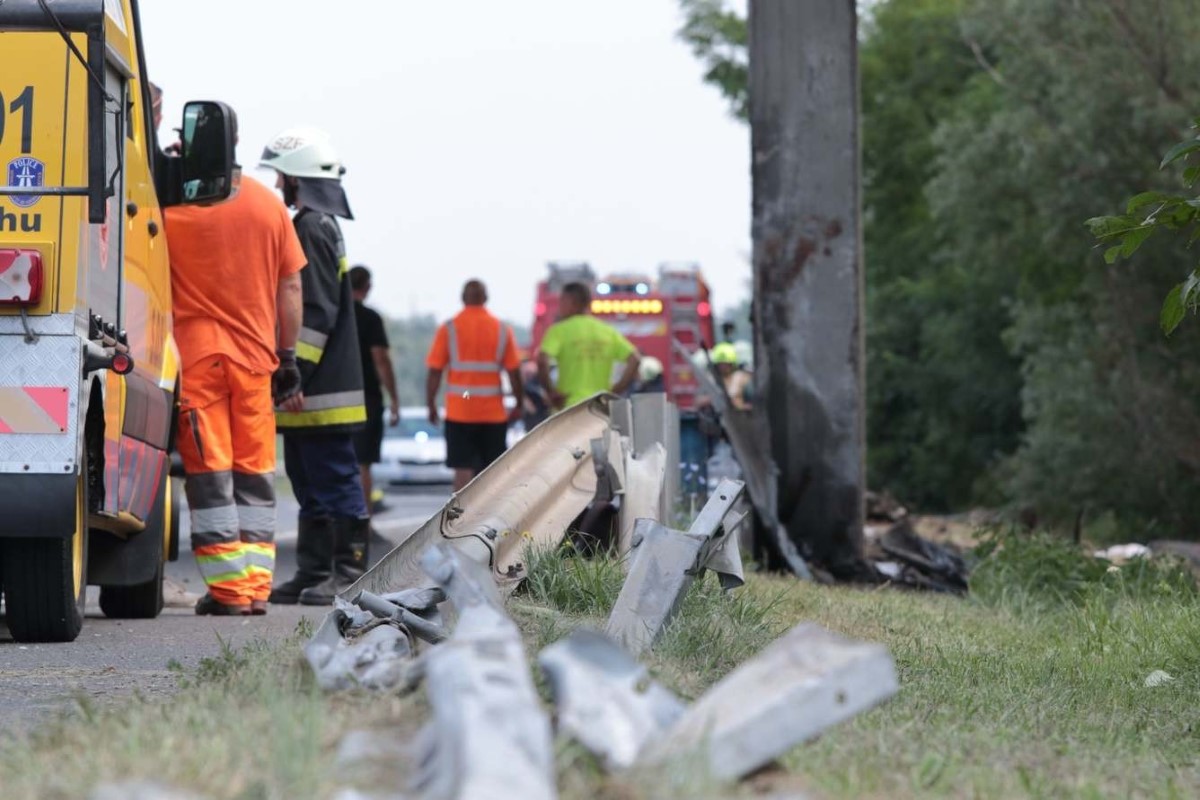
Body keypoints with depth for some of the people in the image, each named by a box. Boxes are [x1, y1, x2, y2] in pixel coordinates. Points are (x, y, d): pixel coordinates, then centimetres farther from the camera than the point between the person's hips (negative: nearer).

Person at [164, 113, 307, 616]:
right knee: (255, 475, 11)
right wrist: (287, 354, 13)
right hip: (254, 355, 3)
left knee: (210, 475, 0)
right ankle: (256, 586, 9)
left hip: (195, 354, -3)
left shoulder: (173, 204, -7)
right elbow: (290, 287, 7)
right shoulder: (269, 206, 3)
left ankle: (229, 589, -3)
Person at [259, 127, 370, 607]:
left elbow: (318, 312, -19)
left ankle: (348, 571, -5)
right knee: (310, 481, 13)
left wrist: (295, 374, -20)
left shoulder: (313, 228, -13)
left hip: (320, 389, -10)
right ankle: (313, 573, 17)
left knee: (333, 478, -7)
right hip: (311, 389, 10)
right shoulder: (318, 225, 19)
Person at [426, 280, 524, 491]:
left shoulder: (448, 329, -2)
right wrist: (519, 405, 9)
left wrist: (431, 406, 3)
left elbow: (434, 372, -5)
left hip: (459, 412, -1)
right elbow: (514, 373, -1)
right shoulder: (502, 330, 1)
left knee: (463, 470, 0)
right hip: (493, 412, 1)